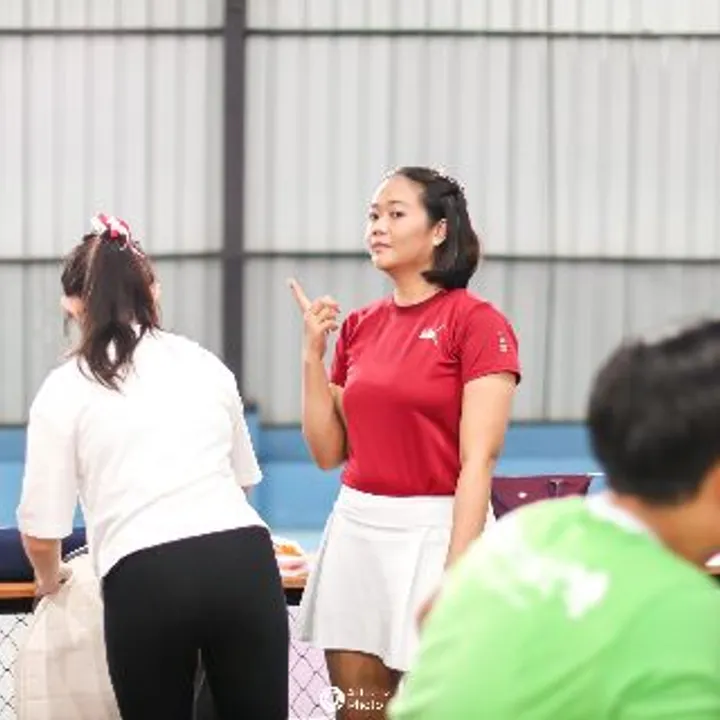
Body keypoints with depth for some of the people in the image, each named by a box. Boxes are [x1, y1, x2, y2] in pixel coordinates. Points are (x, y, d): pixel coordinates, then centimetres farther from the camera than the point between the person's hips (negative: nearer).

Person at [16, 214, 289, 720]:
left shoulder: (65, 388, 5)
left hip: (145, 580, -2)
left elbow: (41, 530, 5)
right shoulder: (206, 365, 17)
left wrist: (49, 578, 26)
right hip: (244, 556, 3)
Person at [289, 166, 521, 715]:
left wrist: (457, 572, -19)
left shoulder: (477, 322, -8)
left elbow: (479, 459, -13)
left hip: (435, 530, -6)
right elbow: (328, 452, 12)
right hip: (356, 530, 6)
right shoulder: (359, 326, 11)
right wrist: (313, 353, 3)